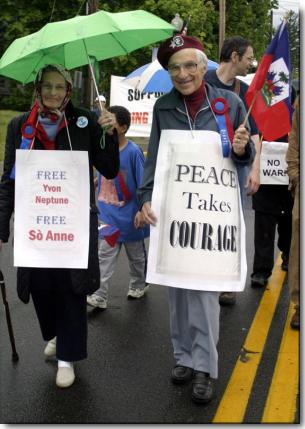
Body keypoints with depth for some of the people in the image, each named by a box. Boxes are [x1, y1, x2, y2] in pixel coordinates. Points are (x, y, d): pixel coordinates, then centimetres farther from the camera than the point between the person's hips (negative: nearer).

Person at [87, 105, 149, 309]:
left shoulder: (133, 151, -17)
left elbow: (143, 183, -14)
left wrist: (142, 210, -16)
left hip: (129, 214, -4)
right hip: (109, 214, 4)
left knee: (136, 253, 15)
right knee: (105, 254, 1)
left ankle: (139, 285, 35)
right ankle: (99, 296, 3)